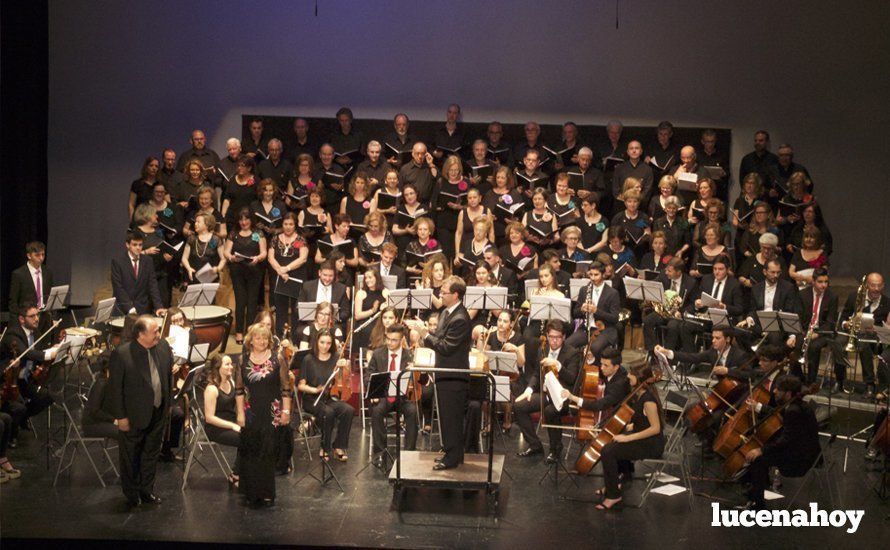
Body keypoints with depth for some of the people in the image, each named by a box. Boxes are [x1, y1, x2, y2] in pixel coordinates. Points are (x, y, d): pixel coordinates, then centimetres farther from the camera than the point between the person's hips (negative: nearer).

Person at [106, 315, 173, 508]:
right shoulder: (121, 354, -23)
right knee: (130, 456, 15)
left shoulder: (163, 346, -7)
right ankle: (131, 493, 34)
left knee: (151, 453, 20)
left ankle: (147, 490, 38)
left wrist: (168, 404, 11)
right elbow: (115, 388, -16)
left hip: (158, 413, 5)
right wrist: (120, 416, -14)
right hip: (134, 415, -5)